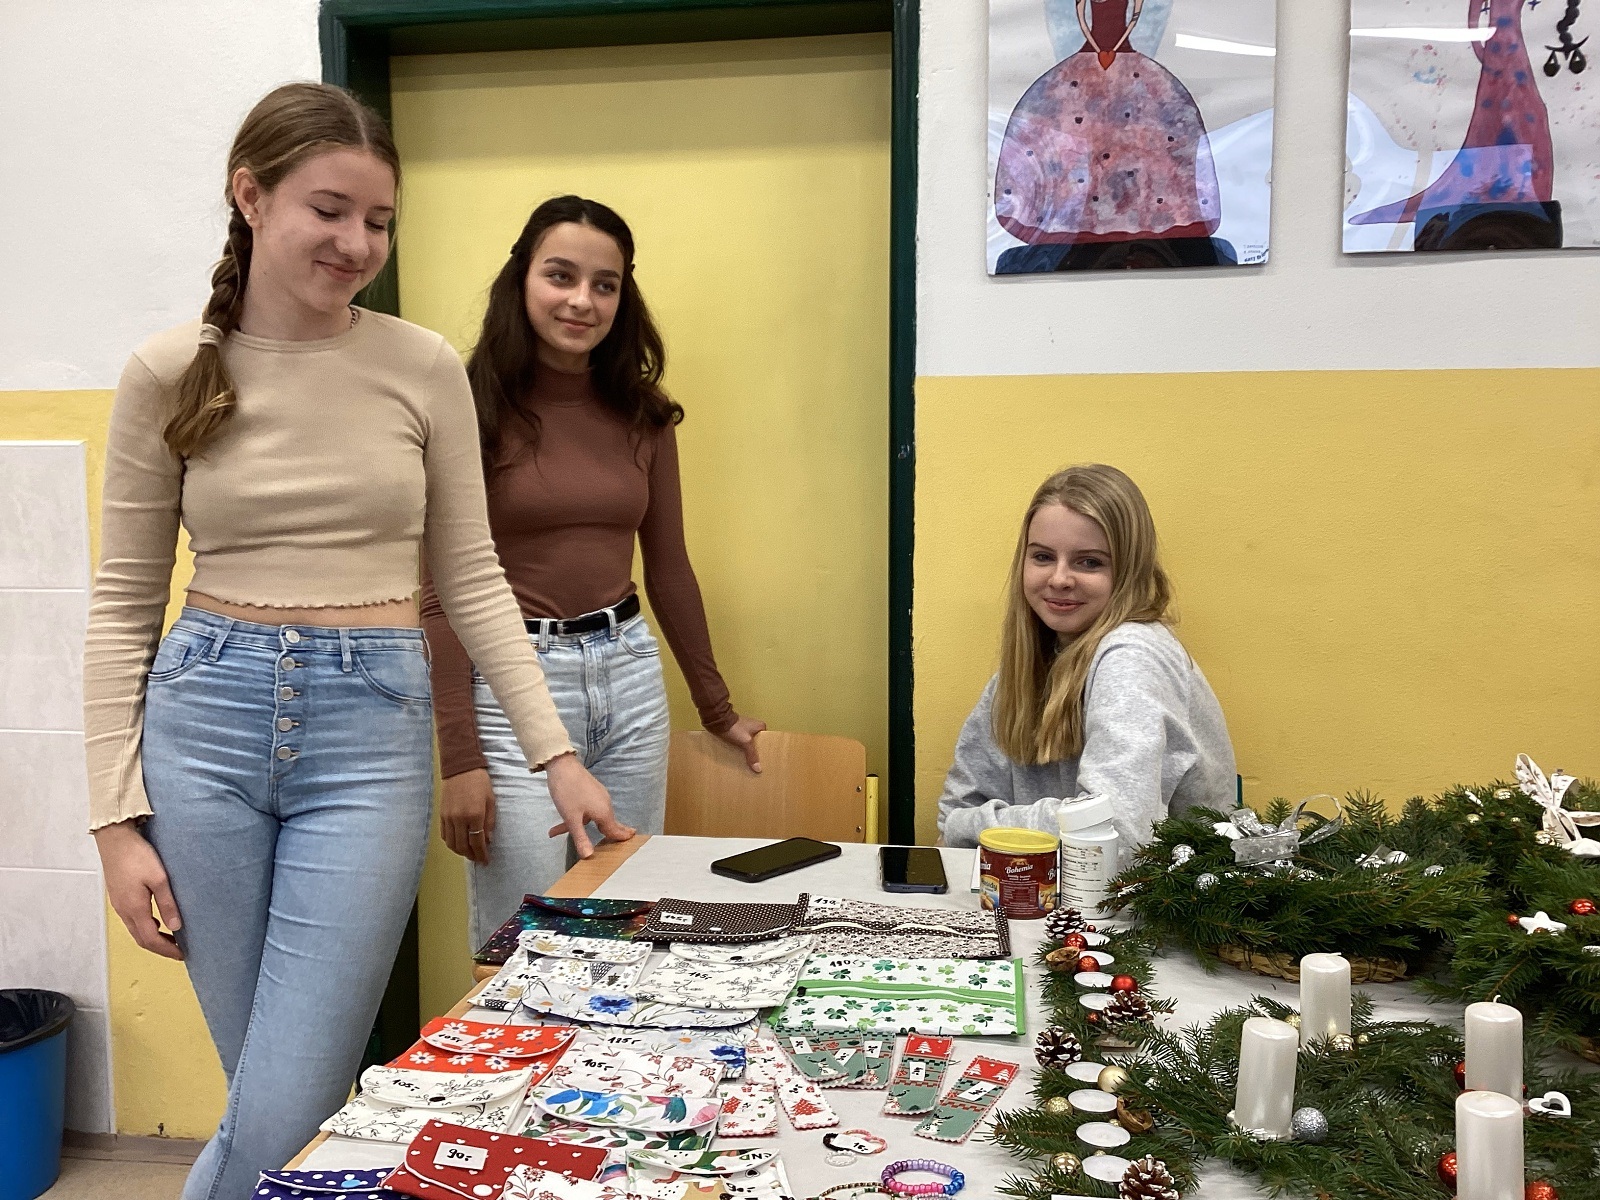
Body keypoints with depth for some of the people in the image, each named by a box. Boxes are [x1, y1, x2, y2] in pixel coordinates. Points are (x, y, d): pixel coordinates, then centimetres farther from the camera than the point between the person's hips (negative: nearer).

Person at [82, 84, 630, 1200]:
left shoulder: (423, 366, 1)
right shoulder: (168, 373, 1)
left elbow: (471, 576, 6)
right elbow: (124, 602, 5)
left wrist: (557, 751, 0)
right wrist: (116, 818, 0)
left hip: (372, 730, 0)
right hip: (205, 717, 1)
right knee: (264, 1089, 11)